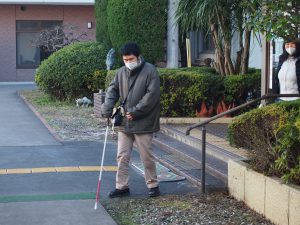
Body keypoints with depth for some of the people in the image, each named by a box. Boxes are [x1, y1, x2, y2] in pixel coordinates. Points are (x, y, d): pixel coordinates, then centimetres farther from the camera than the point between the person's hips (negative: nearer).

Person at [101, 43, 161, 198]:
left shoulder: (150, 71, -10)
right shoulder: (122, 72, 7)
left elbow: (152, 95, -16)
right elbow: (113, 90, 10)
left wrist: (135, 112, -18)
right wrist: (107, 109, -7)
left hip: (143, 123, -5)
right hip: (124, 122, 5)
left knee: (147, 156, 4)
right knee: (122, 157, 7)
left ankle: (153, 185, 19)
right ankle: (122, 187, 17)